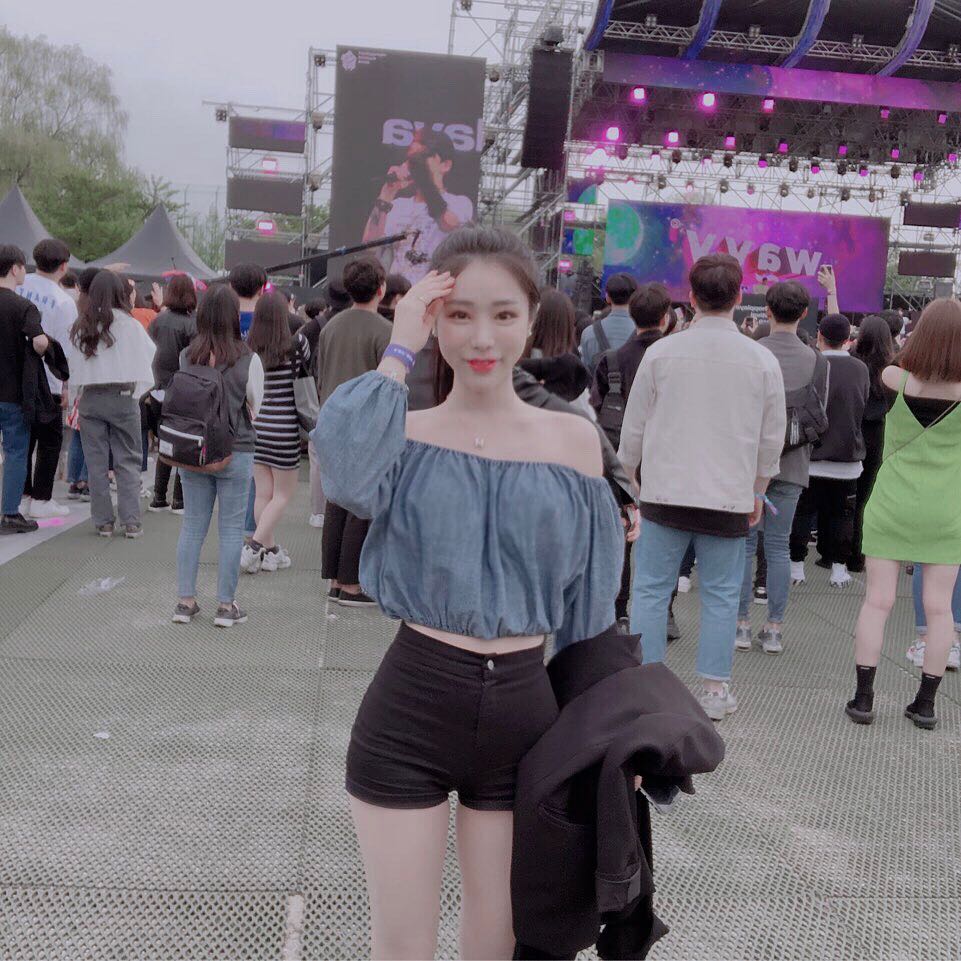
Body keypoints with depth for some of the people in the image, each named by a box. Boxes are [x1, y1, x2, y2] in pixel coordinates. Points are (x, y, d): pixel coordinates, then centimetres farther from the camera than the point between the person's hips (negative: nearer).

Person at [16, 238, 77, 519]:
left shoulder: (17, 286, 0)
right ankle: (41, 500, 8)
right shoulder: (64, 301, -13)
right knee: (50, 440, 7)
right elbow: (66, 349, -11)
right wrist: (66, 386, -2)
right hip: (45, 381, -5)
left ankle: (22, 495, 19)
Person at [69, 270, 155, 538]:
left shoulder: (82, 327, 3)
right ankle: (131, 522, 1)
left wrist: (82, 393, 12)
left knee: (96, 462, 8)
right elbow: (152, 355, 2)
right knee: (127, 461, 4)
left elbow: (75, 366, 4)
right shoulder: (129, 325, -6)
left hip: (90, 398, 3)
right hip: (122, 398, -2)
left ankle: (103, 521, 11)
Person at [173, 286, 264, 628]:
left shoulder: (186, 356, -5)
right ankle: (226, 605, 10)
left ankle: (185, 600, 17)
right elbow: (255, 407, 0)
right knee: (231, 528, 6)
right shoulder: (248, 359, -13)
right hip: (235, 452, -3)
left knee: (192, 525, 12)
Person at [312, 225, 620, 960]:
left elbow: (588, 602, 6)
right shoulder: (407, 433, -5)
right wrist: (400, 351, -21)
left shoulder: (574, 441, -1)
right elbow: (347, 473, -31)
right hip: (409, 708, -1)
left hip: (524, 711, 2)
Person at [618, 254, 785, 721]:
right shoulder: (762, 360, 0)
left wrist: (625, 479, 16)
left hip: (664, 490, 0)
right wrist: (757, 491, 20)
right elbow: (772, 438, 7)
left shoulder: (661, 352, -3)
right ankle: (715, 689, 17)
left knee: (651, 589, 8)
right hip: (729, 495, 1)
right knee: (721, 595, 10)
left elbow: (634, 426, 2)